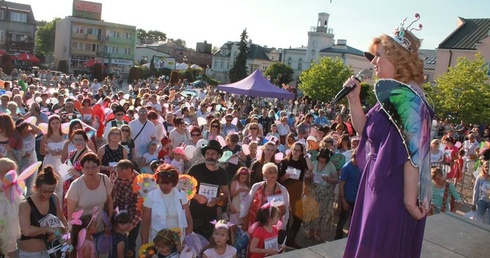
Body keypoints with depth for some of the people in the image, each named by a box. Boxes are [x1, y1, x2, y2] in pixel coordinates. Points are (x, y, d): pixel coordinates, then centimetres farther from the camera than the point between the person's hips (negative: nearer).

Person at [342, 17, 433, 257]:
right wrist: (354, 98, 2)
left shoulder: (409, 97, -20)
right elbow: (365, 130, 14)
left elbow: (413, 152, -22)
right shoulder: (392, 94, 8)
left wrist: (410, 199, -20)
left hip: (395, 187, -9)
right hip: (380, 182, 9)